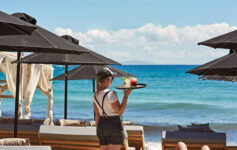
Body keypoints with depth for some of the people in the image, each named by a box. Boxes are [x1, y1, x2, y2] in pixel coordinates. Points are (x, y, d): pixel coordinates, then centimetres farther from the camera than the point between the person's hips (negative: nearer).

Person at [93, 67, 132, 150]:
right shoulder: (111, 94, -17)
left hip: (101, 125, 7)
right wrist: (126, 96, -16)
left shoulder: (95, 95, 5)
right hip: (114, 125, -7)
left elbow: (97, 115, 10)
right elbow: (120, 112, -13)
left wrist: (98, 129, 18)